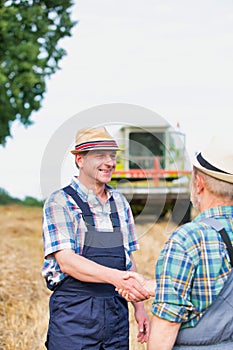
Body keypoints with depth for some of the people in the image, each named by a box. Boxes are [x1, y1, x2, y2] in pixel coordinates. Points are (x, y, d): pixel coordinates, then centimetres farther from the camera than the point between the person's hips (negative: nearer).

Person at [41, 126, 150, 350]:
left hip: (116, 312, 5)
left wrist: (139, 306, 12)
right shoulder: (60, 203, -7)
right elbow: (67, 262, -18)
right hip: (74, 313, -5)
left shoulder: (119, 202, 13)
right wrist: (115, 277, -32)